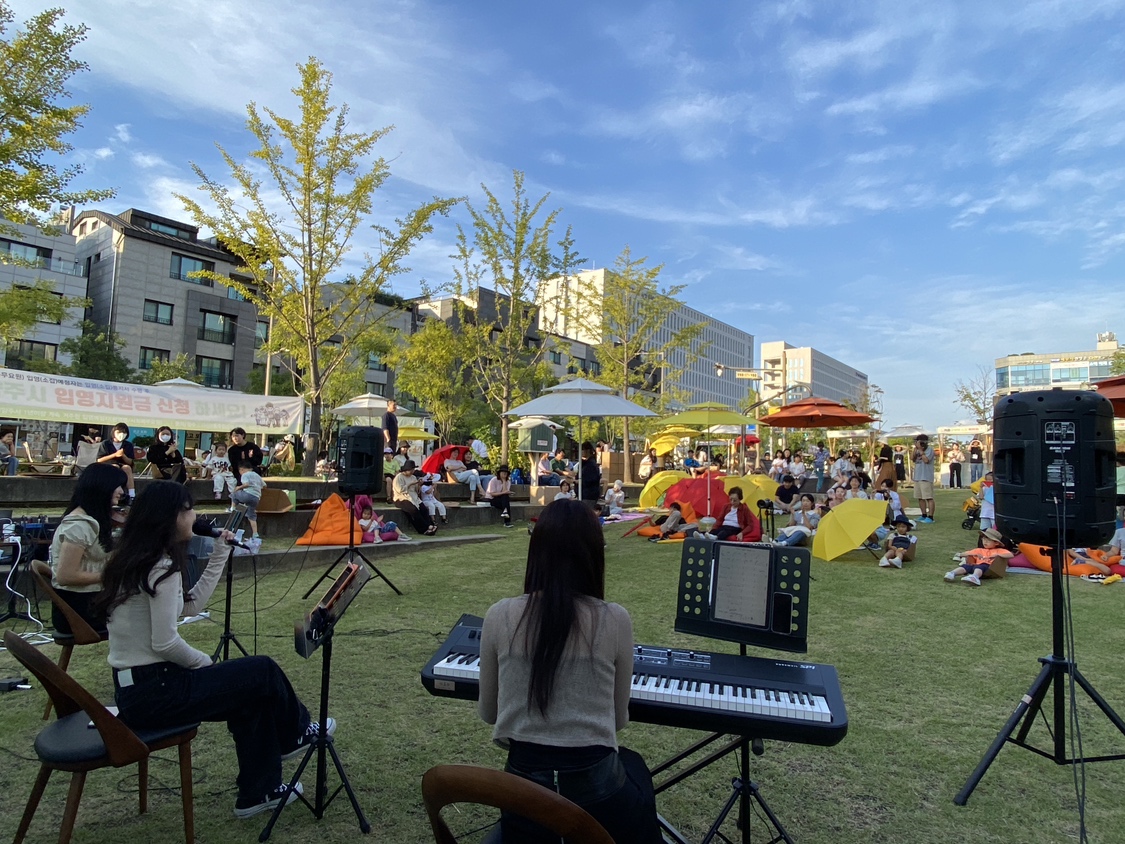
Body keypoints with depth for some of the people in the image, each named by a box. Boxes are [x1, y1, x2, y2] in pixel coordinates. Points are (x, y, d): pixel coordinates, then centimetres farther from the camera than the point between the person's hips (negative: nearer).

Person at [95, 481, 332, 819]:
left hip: (132, 687, 9)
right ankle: (297, 732, 31)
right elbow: (165, 644, -24)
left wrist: (220, 554, 13)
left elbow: (192, 604, 12)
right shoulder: (161, 567, -22)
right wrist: (203, 662, -6)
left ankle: (258, 791, 24)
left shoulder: (132, 560, 8)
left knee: (254, 691, 16)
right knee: (264, 671, 3)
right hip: (153, 692, -9)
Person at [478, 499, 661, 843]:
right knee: (633, 766, 33)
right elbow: (618, 720, 3)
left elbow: (488, 713, 6)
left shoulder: (499, 616, -9)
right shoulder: (616, 621, -12)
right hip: (596, 791, -2)